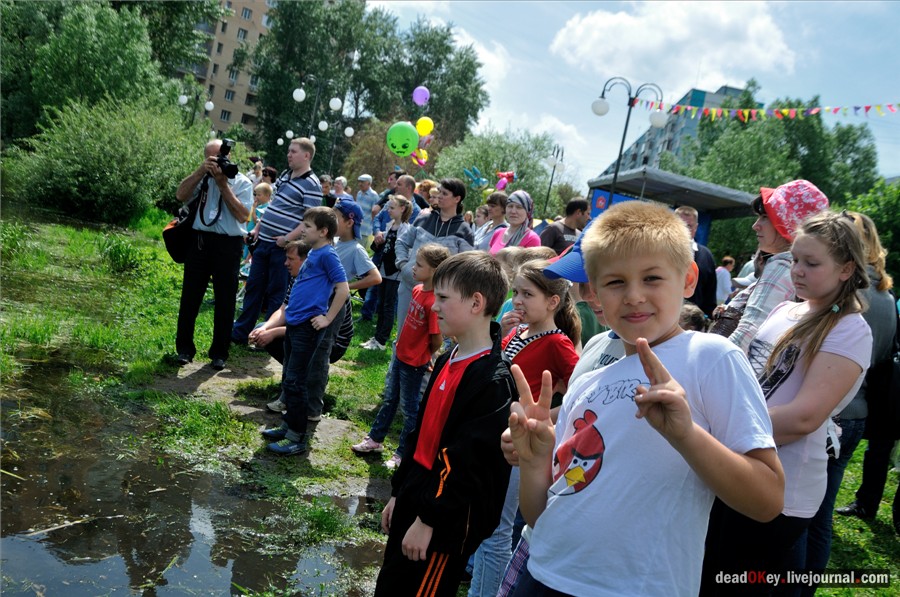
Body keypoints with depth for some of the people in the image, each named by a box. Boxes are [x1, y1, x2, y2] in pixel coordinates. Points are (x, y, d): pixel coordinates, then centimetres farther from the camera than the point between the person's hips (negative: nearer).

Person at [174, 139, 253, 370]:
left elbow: (242, 215, -10)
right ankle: (184, 348, 20)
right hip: (199, 240, 2)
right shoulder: (201, 177, 9)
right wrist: (201, 170, -13)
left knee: (225, 300, 5)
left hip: (228, 245, -2)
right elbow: (181, 195, -6)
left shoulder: (241, 182, 1)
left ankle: (219, 352, 17)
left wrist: (223, 183, -11)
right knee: (190, 296, 7)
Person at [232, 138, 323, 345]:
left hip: (283, 246, -8)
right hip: (264, 241, 8)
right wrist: (257, 228, 14)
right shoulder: (285, 175, 13)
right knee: (253, 287, 14)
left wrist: (288, 238, -23)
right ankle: (240, 333, 24)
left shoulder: (311, 184, -13)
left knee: (275, 293, 3)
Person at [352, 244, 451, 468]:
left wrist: (424, 356, -5)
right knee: (390, 399, 23)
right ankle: (375, 439, 40)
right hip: (399, 354, 8)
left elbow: (437, 340, -22)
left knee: (410, 408, 9)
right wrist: (402, 345, 9)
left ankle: (403, 454, 25)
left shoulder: (434, 301, -27)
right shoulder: (417, 290, -2)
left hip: (414, 363, -8)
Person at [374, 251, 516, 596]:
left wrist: (429, 519, -20)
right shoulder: (447, 361, 7)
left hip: (447, 521, -8)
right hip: (415, 499, 9)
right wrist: (399, 493, 16)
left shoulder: (494, 380, -21)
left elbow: (469, 462, -24)